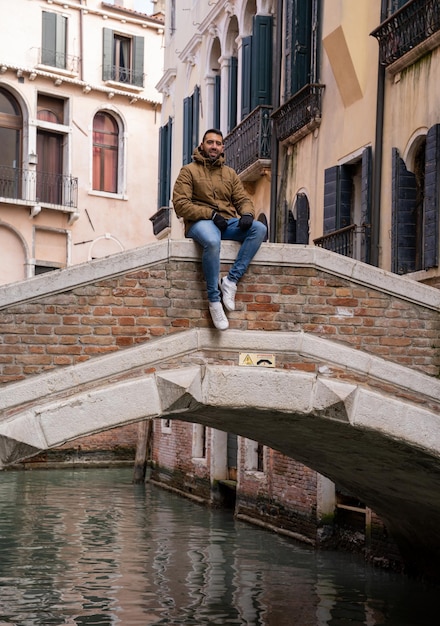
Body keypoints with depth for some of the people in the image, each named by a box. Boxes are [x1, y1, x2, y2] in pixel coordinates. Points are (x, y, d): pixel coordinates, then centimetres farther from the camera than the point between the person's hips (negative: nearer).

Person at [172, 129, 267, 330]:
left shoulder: (230, 173, 21)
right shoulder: (189, 171, 5)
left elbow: (243, 200, 15)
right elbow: (180, 204, -6)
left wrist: (247, 213, -11)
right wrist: (211, 214, -17)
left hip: (228, 223, 5)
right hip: (200, 222, -5)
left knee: (259, 228, -23)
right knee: (212, 241, -40)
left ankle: (231, 280, -25)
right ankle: (214, 299, -28)